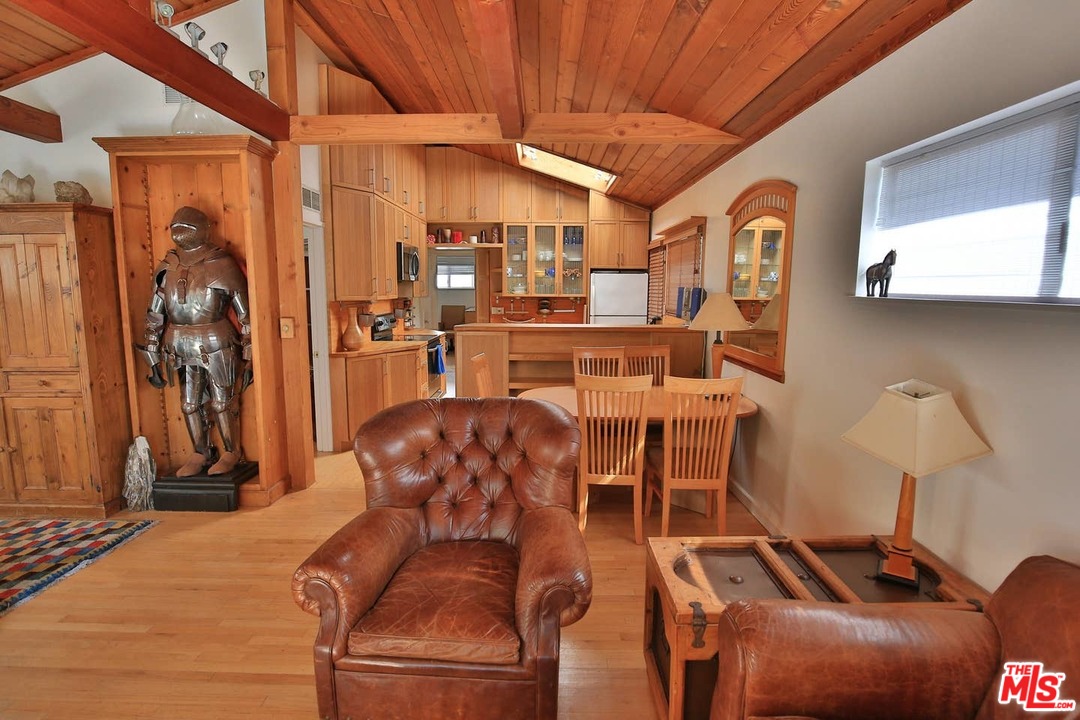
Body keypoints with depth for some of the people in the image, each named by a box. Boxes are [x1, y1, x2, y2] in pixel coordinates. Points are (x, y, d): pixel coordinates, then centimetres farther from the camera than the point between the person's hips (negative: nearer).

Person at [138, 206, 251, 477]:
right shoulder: (167, 268, 4)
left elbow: (246, 315, -8)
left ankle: (231, 453, 22)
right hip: (181, 350, 5)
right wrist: (153, 360, 8)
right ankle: (200, 454, 31)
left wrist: (248, 357, -9)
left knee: (222, 403, 5)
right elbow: (154, 316, 10)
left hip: (217, 347, -5)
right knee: (190, 404, 14)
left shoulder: (223, 266, -10)